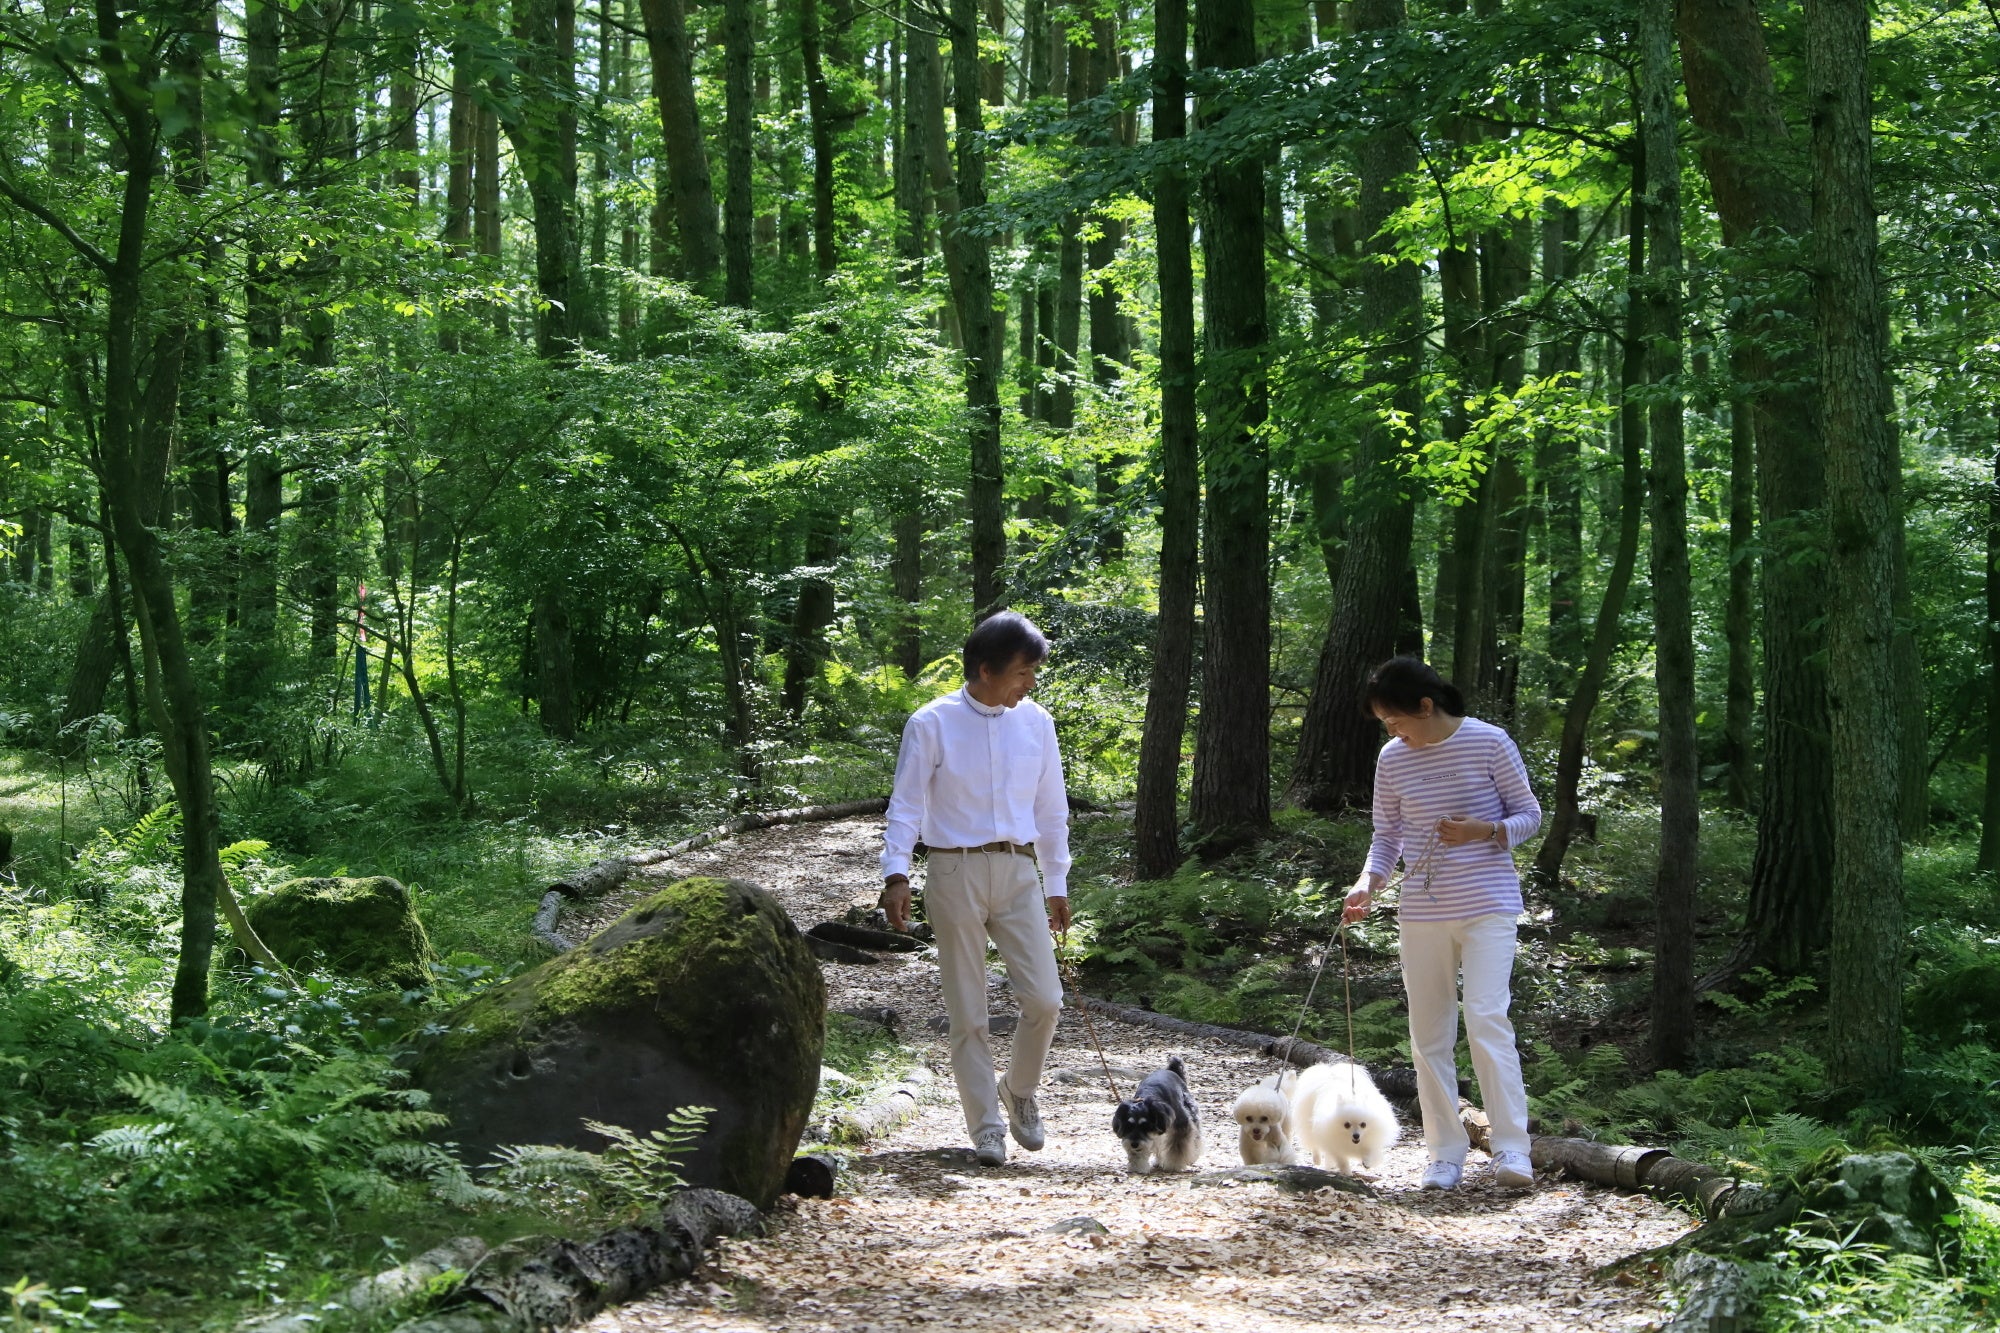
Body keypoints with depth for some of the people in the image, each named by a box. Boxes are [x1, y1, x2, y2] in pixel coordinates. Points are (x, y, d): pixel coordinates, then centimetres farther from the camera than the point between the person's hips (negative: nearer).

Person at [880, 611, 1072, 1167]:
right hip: (955, 871, -3)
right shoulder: (932, 724, -5)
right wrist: (896, 873, -16)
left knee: (1045, 1000, -6)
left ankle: (1019, 1090, 21)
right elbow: (906, 804, -4)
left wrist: (1057, 885, 15)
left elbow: (1051, 809, 14)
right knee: (967, 1012, 2)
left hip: (1017, 871, 3)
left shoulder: (1036, 722, 7)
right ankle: (986, 1126, 12)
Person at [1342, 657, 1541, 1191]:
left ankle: (1512, 1150, -13)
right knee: (1429, 1034, 5)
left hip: (1487, 906, -4)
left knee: (1486, 1018, -16)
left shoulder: (1489, 743, -7)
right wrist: (1368, 882, -6)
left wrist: (1484, 832, -19)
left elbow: (1529, 816, 0)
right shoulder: (1392, 759, 4)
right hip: (1422, 914, 4)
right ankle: (1445, 1155, 12)